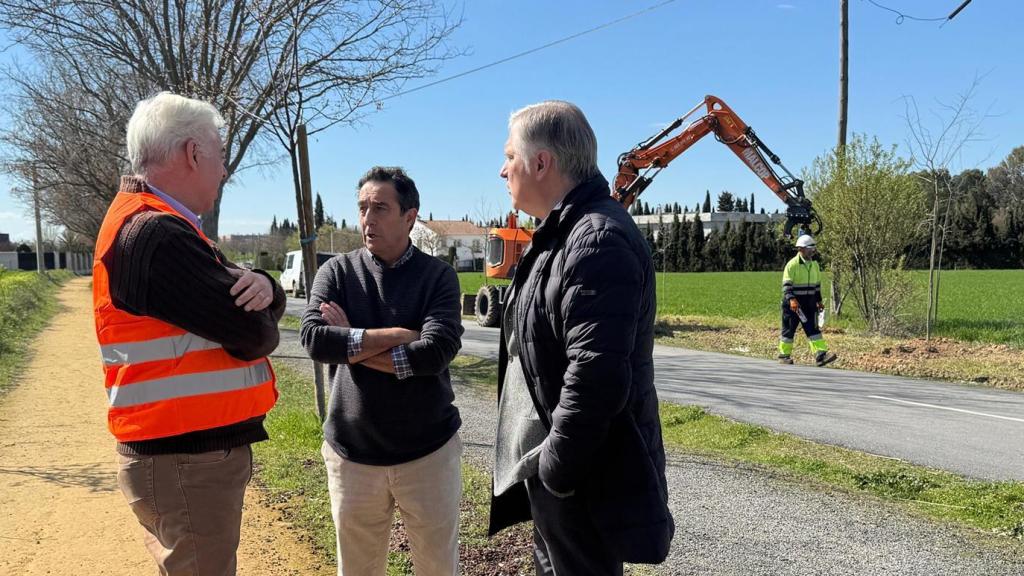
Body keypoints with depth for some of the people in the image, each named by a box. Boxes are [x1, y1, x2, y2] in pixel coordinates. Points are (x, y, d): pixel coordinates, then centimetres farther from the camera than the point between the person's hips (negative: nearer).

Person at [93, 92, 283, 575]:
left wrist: (261, 286, -16)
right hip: (185, 464, -10)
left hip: (195, 454, 10)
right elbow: (256, 333, -23)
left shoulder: (161, 227, 12)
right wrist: (254, 314, 0)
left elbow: (261, 308, 7)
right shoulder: (156, 235, -22)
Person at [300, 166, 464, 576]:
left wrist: (352, 346, -14)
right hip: (351, 453, 2)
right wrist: (398, 335, -16)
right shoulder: (337, 272, 0)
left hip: (428, 450, -1)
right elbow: (315, 340, -16)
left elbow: (436, 352, -20)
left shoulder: (438, 275, -5)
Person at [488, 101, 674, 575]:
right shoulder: (562, 233, 11)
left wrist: (555, 471, -20)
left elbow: (596, 377, -30)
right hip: (552, 461, 10)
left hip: (582, 475, -10)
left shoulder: (597, 239, -23)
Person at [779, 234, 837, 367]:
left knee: (813, 328, 0)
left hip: (809, 304, 6)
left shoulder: (814, 265, 10)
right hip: (793, 304, -6)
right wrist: (791, 299, -28)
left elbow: (817, 284, 19)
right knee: (789, 329, 4)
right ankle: (784, 355, 15)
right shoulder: (792, 264, -12)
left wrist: (818, 301, 17)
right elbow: (786, 285, -16)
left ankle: (821, 354, -5)